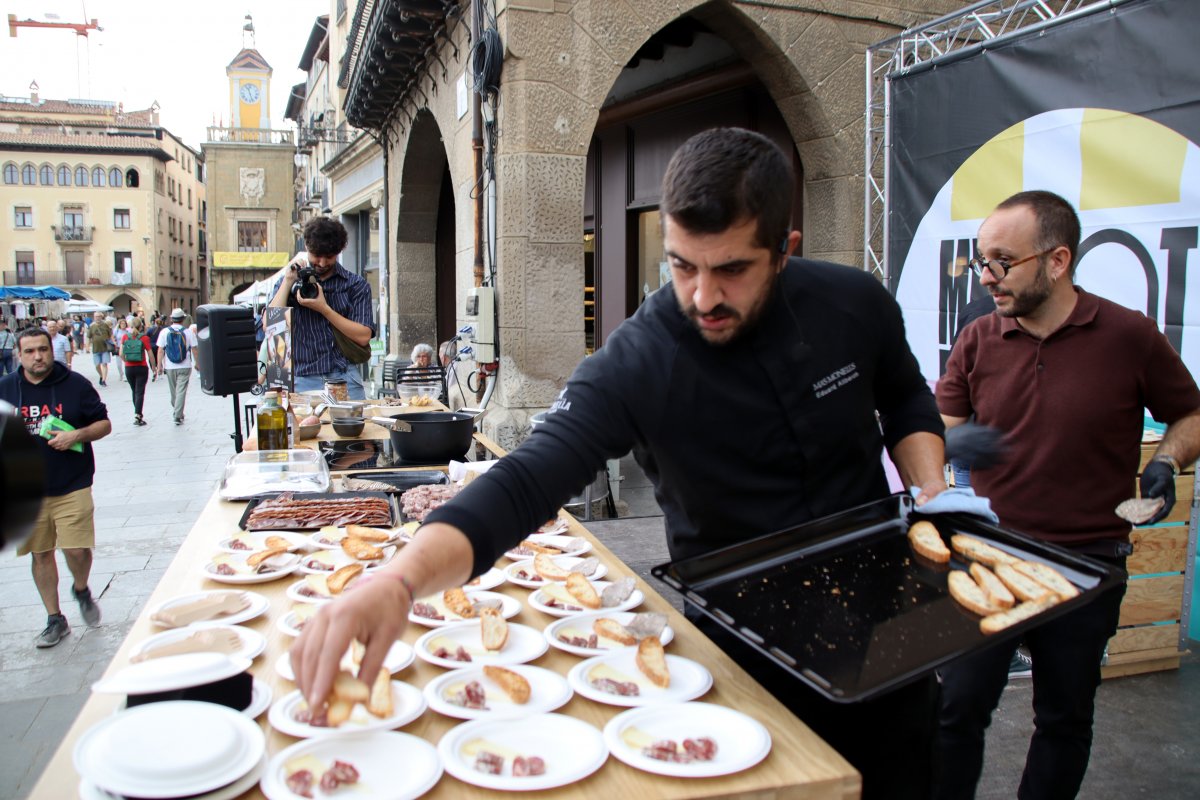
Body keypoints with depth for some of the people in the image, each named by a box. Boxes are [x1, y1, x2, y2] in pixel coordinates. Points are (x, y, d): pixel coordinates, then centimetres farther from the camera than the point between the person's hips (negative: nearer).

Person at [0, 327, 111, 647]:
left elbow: (104, 424, 1)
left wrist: (77, 435, -16)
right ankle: (55, 619, 22)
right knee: (41, 554, 9)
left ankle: (81, 589, 25)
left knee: (77, 551, -9)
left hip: (72, 487, -3)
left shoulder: (75, 384, -3)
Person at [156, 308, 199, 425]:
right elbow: (194, 349, -2)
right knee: (181, 391, -1)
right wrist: (197, 363, 9)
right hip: (185, 367, -2)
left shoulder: (164, 332, -2)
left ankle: (175, 410, 35)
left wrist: (159, 365, 3)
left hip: (170, 367, 2)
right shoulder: (188, 332, -6)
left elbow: (160, 350, -3)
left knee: (173, 390, 18)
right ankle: (178, 416, -5)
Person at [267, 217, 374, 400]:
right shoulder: (288, 283, 14)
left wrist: (323, 308, -9)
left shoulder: (356, 285, 8)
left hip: (345, 380, -1)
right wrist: (289, 281, -2)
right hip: (303, 381, 1)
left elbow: (363, 336, -3)